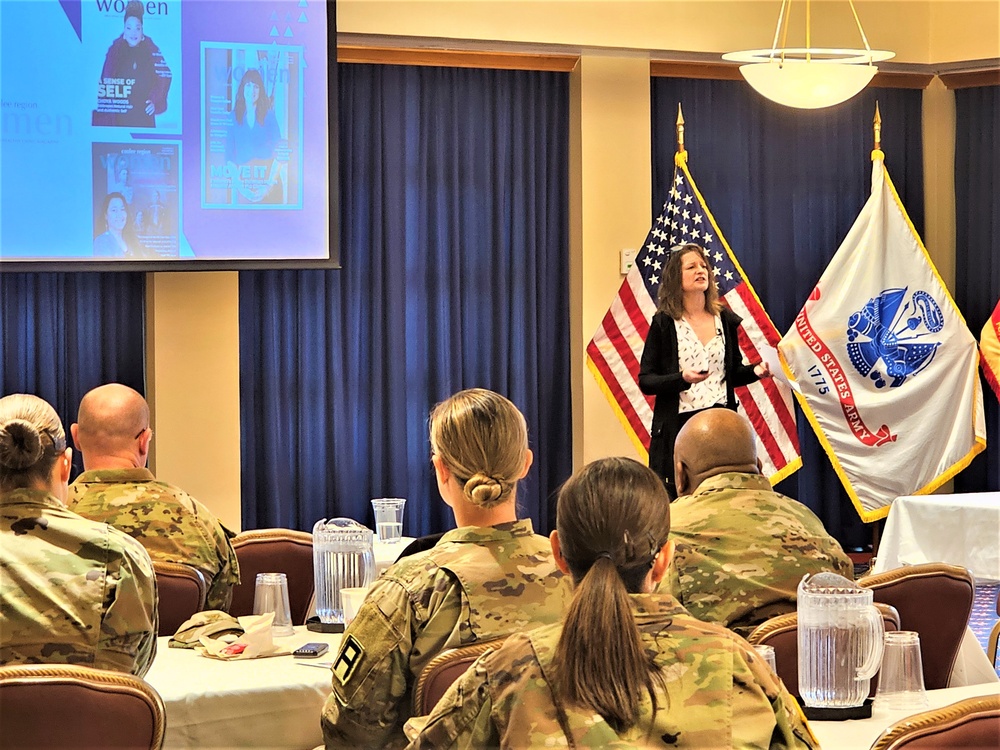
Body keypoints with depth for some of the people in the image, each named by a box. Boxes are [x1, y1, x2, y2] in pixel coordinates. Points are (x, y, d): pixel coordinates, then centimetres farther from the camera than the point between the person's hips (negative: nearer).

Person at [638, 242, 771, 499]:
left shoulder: (725, 320, 10)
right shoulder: (664, 323, -1)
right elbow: (645, 380, -3)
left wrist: (755, 371, -1)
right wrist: (682, 379, -19)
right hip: (677, 423, -3)